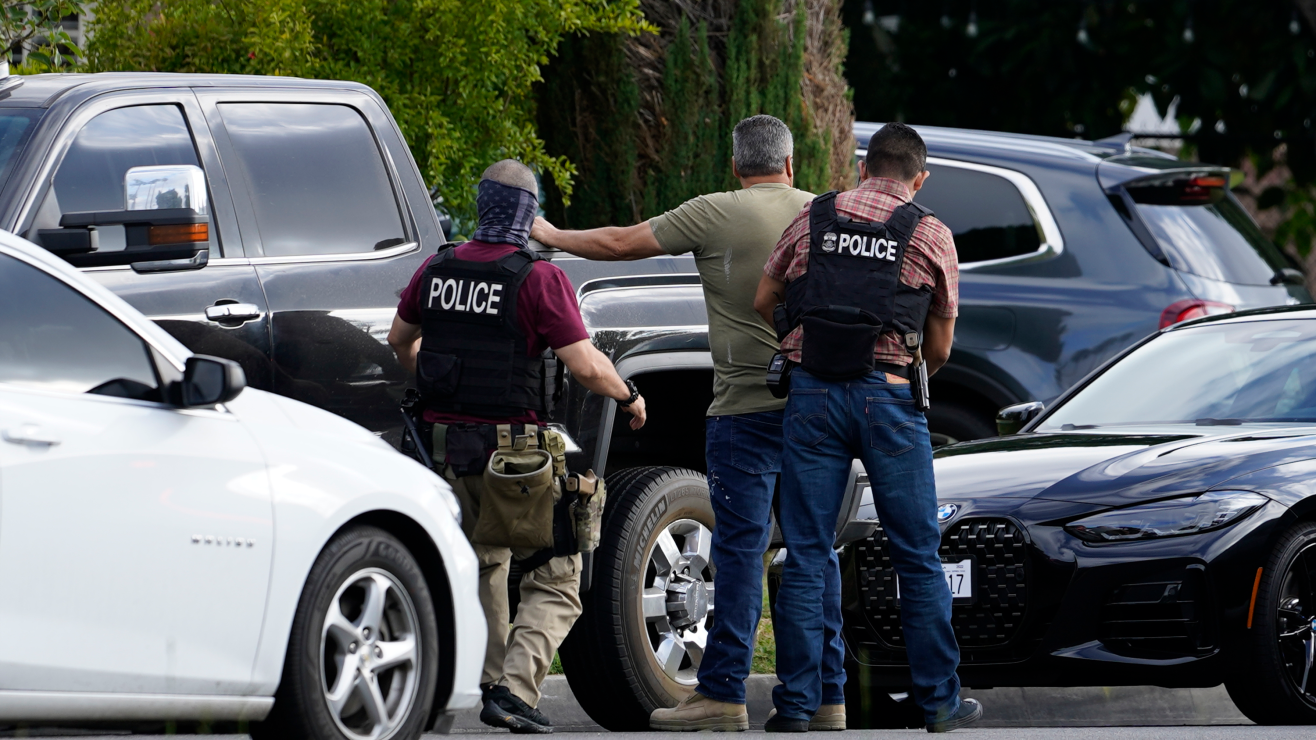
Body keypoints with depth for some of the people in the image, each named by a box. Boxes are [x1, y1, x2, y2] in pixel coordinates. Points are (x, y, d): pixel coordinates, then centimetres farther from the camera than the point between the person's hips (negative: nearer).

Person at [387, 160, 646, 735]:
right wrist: (628, 397, 4)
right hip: (511, 446, -6)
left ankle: (490, 684, 29)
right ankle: (517, 687, -15)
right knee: (555, 580, 3)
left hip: (448, 444, 6)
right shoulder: (538, 279, -13)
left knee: (481, 566, 26)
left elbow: (400, 339, 22)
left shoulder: (437, 271, 4)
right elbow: (586, 367, -16)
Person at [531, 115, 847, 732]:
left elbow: (621, 244, -1)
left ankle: (723, 694, -5)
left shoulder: (715, 215, -6)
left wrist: (552, 236, 13)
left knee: (740, 546, -4)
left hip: (747, 404, -5)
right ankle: (828, 694, 8)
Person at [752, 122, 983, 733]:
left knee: (805, 556, 4)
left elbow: (762, 304, 16)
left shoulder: (811, 220, 10)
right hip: (888, 397, -2)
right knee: (917, 557, 6)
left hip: (813, 393, 2)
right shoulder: (931, 236, 6)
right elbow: (939, 348, 11)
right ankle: (938, 702, 10)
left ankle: (796, 706, 2)